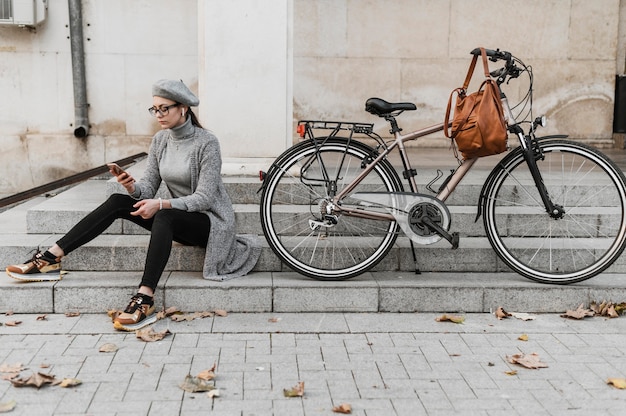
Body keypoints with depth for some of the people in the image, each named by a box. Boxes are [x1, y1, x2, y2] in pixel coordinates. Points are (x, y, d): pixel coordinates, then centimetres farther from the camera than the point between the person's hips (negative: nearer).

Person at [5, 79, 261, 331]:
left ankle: (145, 299, -44)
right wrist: (132, 187, -21)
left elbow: (204, 198, -20)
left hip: (210, 220, -6)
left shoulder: (206, 143, -16)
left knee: (164, 216, -37)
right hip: (177, 219, 6)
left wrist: (161, 204, -31)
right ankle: (51, 258, -14)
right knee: (117, 202, -12)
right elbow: (148, 188, 2)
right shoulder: (160, 140, 4)